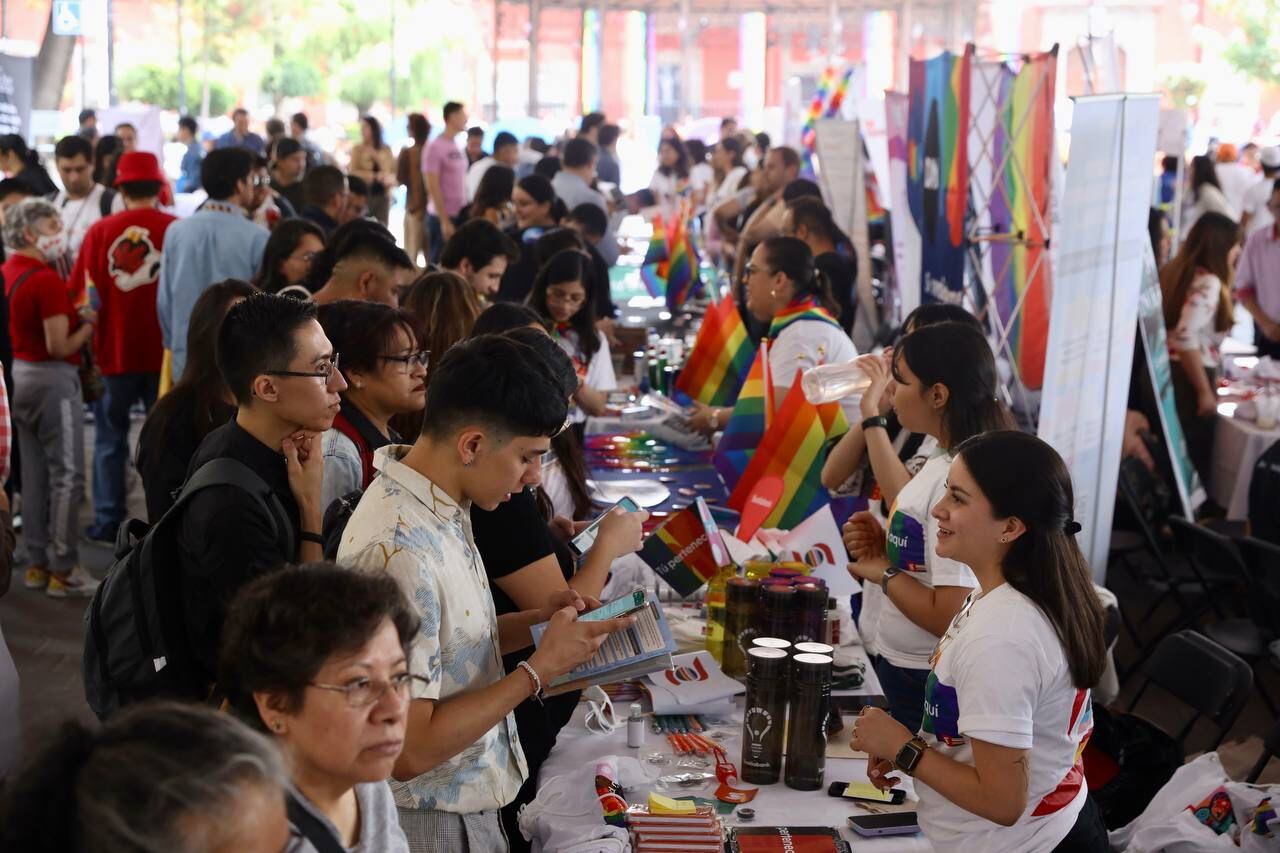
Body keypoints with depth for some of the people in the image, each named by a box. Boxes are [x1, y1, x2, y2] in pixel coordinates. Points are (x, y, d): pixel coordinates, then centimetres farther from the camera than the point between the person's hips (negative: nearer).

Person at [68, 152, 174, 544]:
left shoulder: (100, 231, -5)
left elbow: (82, 291, 1)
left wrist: (89, 342, 15)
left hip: (113, 350, 1)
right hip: (165, 350, -1)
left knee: (110, 438, 12)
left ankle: (108, 521, 13)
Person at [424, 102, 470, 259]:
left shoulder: (457, 147, 13)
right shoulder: (435, 147, -9)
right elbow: (433, 187, -12)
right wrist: (444, 221, -16)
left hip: (460, 216, 7)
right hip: (443, 217, -7)